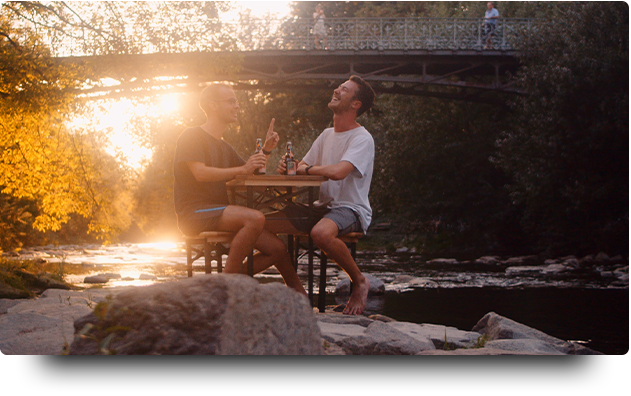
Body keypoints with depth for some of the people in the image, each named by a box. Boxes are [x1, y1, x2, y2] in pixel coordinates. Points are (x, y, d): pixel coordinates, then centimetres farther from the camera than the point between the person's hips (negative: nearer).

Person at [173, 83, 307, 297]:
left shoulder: (224, 148, 24)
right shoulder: (191, 137, -1)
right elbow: (200, 173, -17)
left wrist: (265, 151, 6)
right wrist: (242, 169, -23)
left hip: (219, 213, 8)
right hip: (195, 213, -8)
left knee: (277, 249, -7)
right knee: (255, 218, -32)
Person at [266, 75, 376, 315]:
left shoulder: (362, 139, -10)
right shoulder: (327, 135, 17)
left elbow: (337, 172, -27)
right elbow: (304, 167, 18)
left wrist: (307, 169, -9)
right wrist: (288, 167, -7)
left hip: (351, 210, -8)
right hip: (322, 207, 8)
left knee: (321, 233, -41)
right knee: (264, 223, -7)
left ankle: (360, 281, -15)